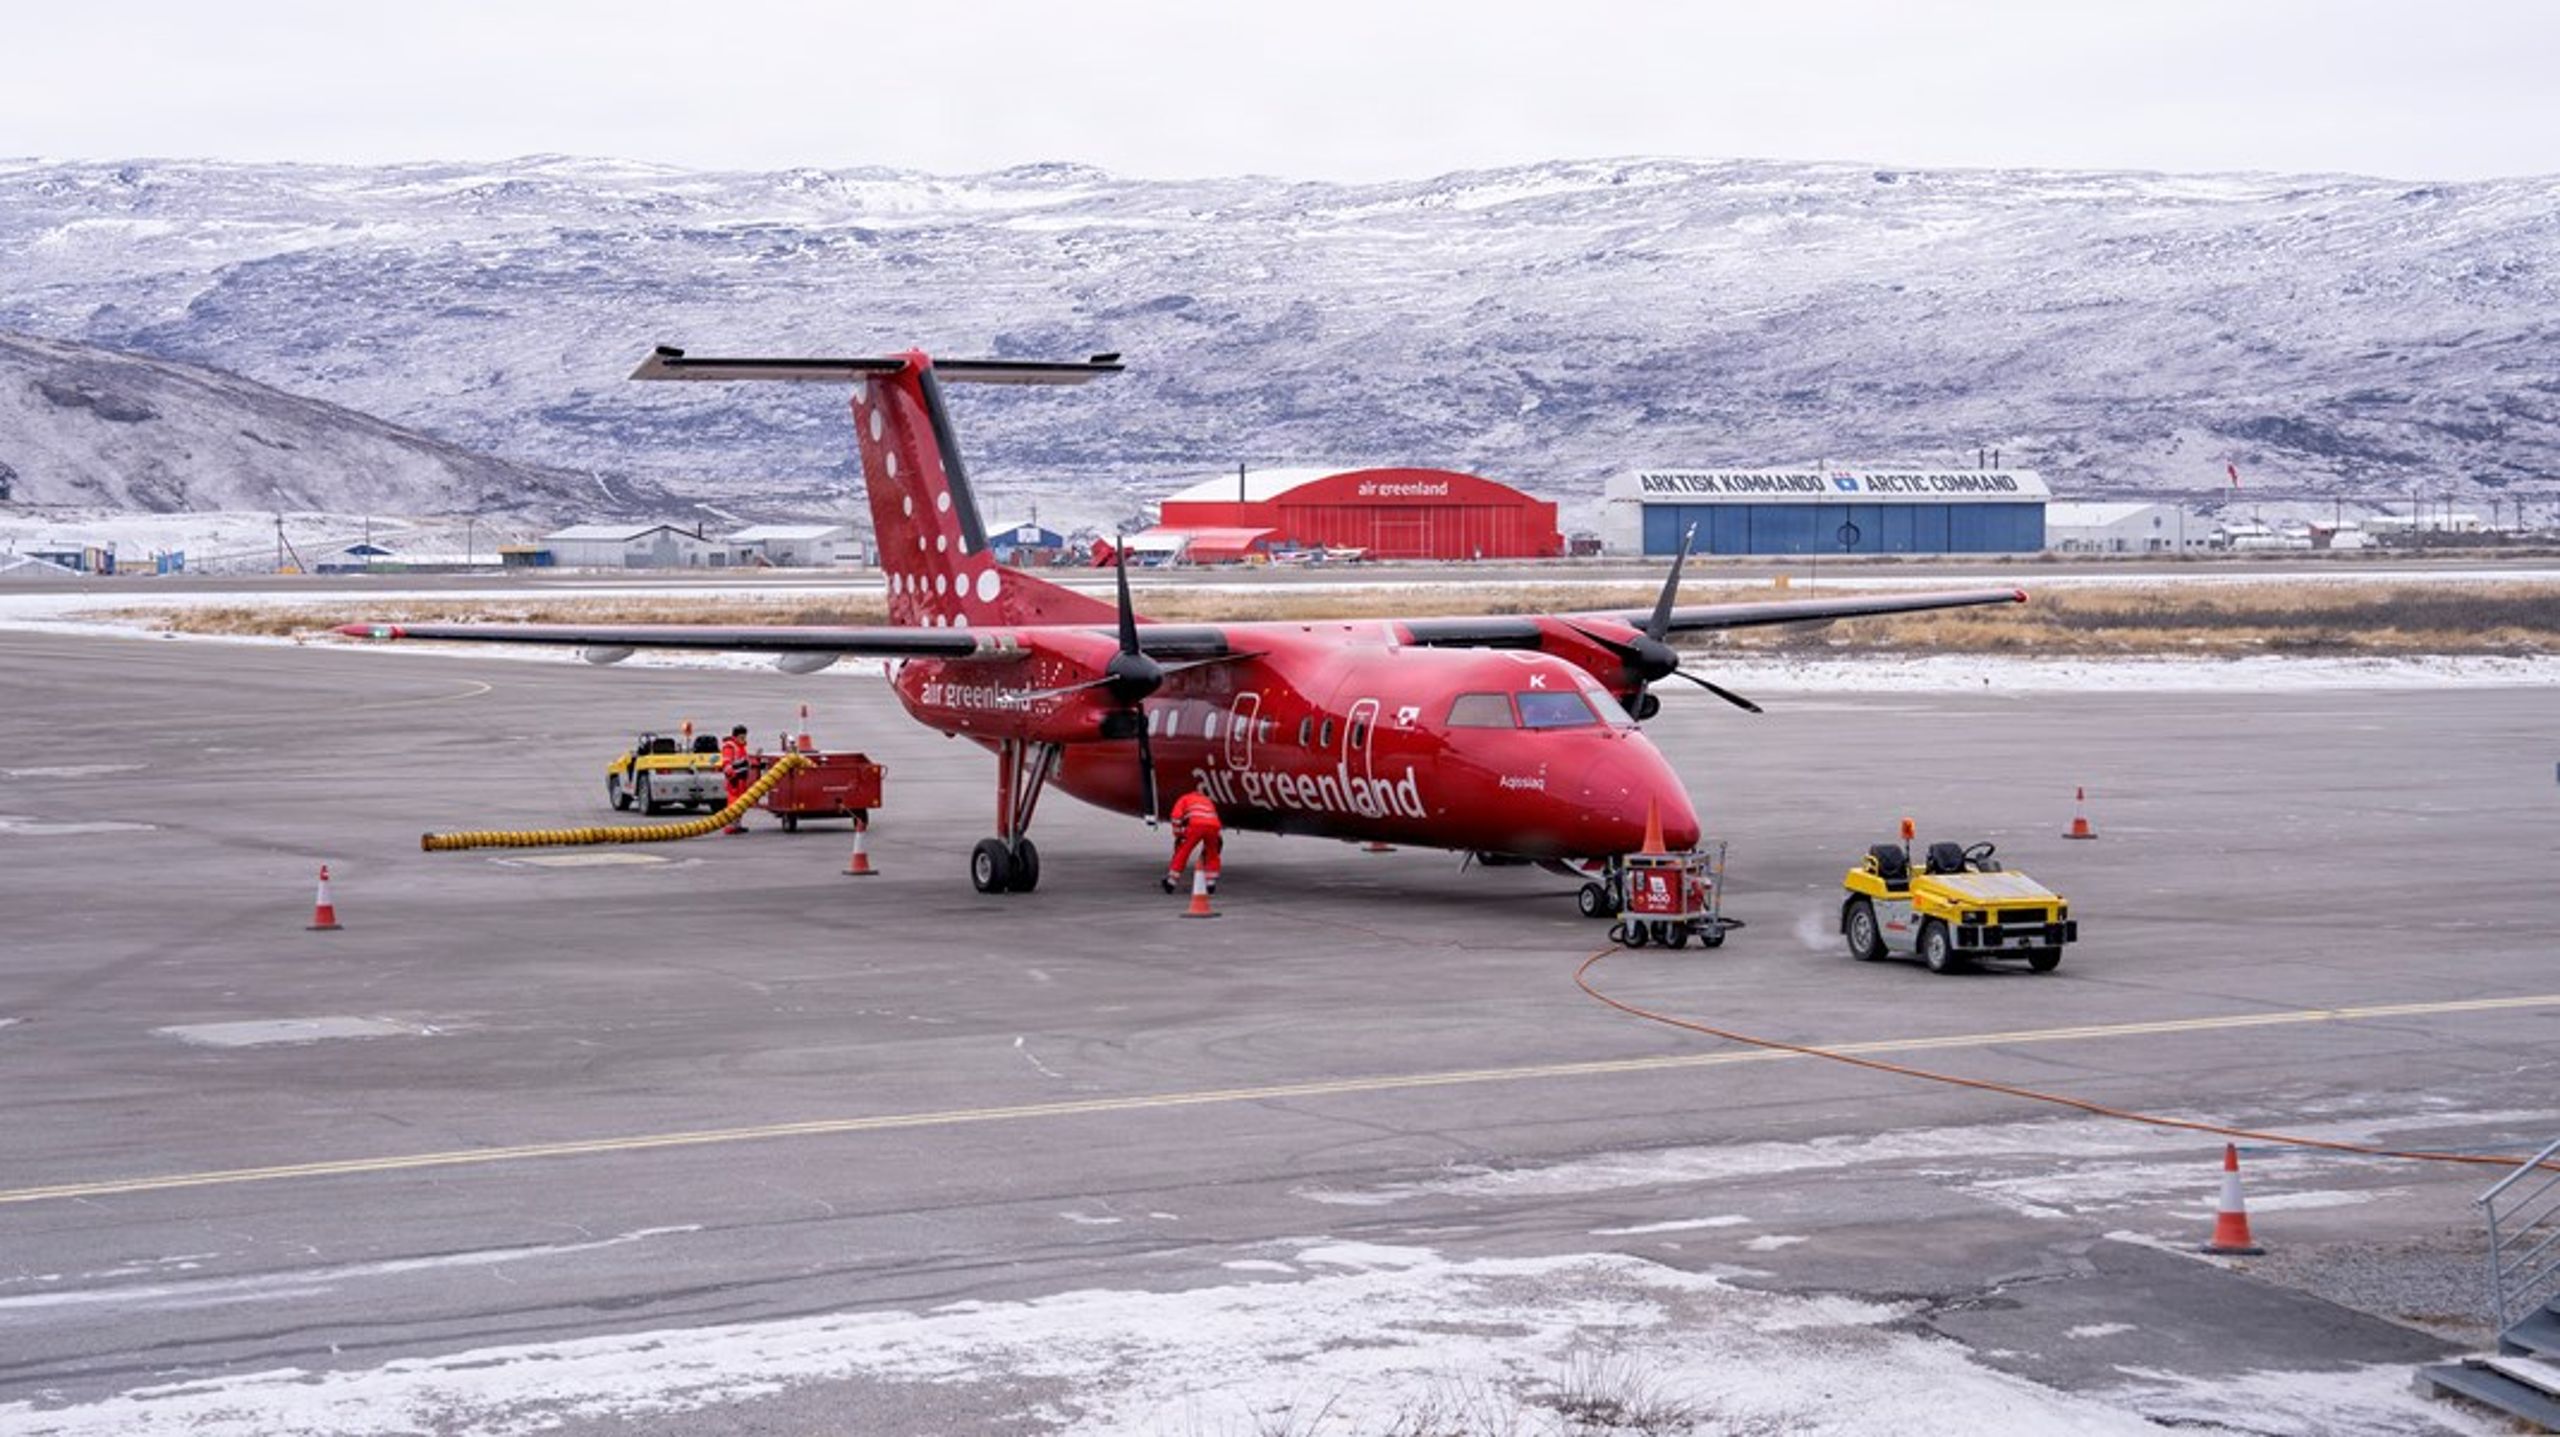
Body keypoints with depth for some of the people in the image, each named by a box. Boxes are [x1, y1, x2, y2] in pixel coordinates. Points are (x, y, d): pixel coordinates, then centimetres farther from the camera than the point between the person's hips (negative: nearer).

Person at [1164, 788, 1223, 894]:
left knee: (1182, 853, 9)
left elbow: (1176, 816, 11)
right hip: (1214, 825, 3)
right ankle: (1211, 883, 17)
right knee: (1212, 855, 24)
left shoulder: (1184, 799, 29)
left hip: (1196, 825, -3)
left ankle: (1171, 882, 9)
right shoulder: (1208, 802, 41)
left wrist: (1178, 835, 16)